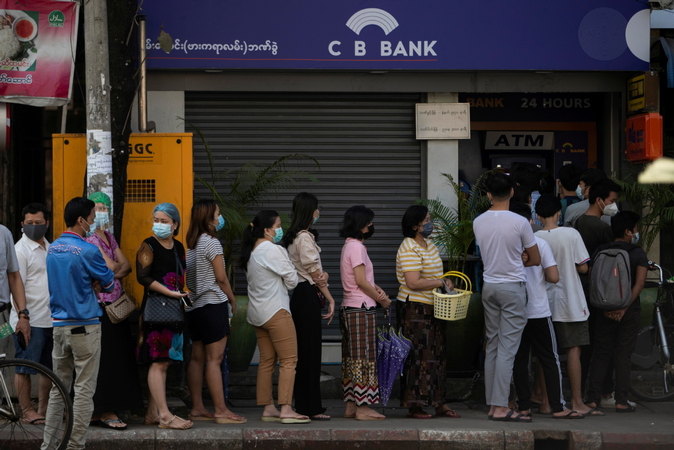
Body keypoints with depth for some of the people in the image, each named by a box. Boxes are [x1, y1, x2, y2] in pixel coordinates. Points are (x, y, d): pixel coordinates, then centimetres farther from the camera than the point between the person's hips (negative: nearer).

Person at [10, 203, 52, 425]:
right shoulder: (20, 250, -8)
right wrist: (22, 317, -19)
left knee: (49, 367, 11)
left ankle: (43, 408, 20)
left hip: (51, 320, 7)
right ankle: (27, 411, 6)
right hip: (30, 321, -7)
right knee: (24, 369, 0)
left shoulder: (49, 248, 15)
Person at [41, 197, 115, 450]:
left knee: (58, 387, 12)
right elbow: (110, 285, -1)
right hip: (84, 326, -7)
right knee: (84, 389, -1)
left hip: (58, 325, 7)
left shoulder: (52, 249, 7)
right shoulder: (88, 251, -14)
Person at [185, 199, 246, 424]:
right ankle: (221, 411, -8)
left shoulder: (192, 244, 12)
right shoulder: (212, 242, -12)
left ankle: (197, 408, 12)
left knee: (197, 357, 9)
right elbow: (221, 278, -11)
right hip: (212, 304, -8)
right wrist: (233, 300, 3)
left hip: (194, 306, 8)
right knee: (214, 359, -8)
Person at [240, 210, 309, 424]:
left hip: (257, 313, 9)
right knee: (288, 360, -7)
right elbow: (292, 279, -9)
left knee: (266, 361, 10)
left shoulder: (251, 252, 14)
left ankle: (268, 408, 10)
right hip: (275, 310, -9)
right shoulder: (273, 250, -14)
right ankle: (286, 409, -12)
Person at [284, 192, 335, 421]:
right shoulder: (304, 238, -14)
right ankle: (312, 408, -5)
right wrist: (330, 299, -6)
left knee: (303, 351, 12)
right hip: (307, 295, -10)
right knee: (311, 350, -7)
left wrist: (323, 275, -4)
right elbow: (315, 273, -13)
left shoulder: (293, 237, 16)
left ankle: (304, 404, 17)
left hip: (299, 296, 10)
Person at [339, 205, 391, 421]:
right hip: (362, 309, -10)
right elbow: (361, 281, -17)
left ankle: (351, 406, 12)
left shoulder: (350, 245, 17)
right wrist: (384, 300, -7)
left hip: (349, 308, 10)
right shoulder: (356, 247, -12)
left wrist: (377, 289, 3)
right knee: (364, 357, -7)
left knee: (352, 358, 10)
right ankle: (362, 407, -7)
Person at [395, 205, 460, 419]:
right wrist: (441, 282, -16)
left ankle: (439, 403, 16)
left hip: (432, 308, 10)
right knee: (418, 356, -8)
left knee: (437, 355, 11)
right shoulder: (409, 249, -16)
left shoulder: (429, 244, 14)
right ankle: (414, 406, -4)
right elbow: (413, 282, -24)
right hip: (414, 308, -10)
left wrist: (445, 282, 6)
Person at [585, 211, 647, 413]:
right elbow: (639, 284, -15)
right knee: (623, 355, 2)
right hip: (629, 311, -2)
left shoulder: (600, 251, 5)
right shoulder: (638, 253, -4)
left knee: (600, 354, 8)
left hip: (605, 311, 2)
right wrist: (624, 308, -17)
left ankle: (593, 399, 3)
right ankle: (621, 401, 0)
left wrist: (605, 307, -5)